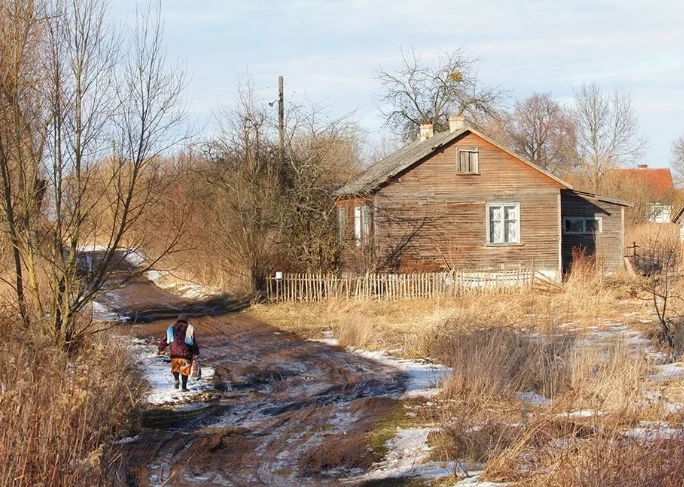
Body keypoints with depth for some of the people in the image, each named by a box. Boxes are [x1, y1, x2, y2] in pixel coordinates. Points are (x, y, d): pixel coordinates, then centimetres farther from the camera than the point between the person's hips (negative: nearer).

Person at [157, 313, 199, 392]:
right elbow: (194, 342, 3)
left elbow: (165, 339, 13)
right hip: (185, 353, -2)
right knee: (185, 369, 8)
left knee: (175, 367, 22)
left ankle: (177, 380, -1)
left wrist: (160, 349, 23)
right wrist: (196, 352, 11)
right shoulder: (189, 328, 3)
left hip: (174, 352, 2)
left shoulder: (172, 328, 10)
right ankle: (184, 387, 6)